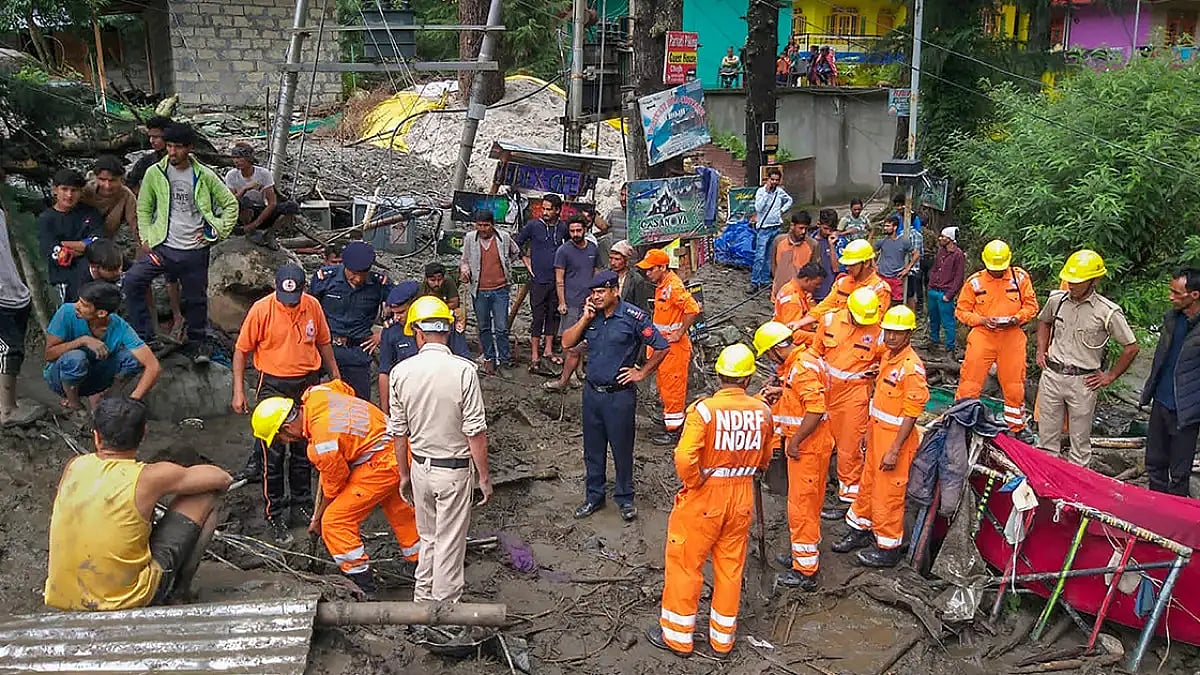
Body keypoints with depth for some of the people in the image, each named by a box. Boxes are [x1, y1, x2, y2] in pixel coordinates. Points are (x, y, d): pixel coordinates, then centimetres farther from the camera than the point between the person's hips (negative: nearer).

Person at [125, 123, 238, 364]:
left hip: (195, 251, -1)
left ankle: (199, 342, 30)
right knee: (132, 281, -18)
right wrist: (146, 237, 2)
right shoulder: (155, 173, 0)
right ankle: (142, 335, -6)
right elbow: (144, 207, 12)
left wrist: (218, 232, -1)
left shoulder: (204, 176, -2)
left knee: (196, 299, 9)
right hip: (164, 247, 1)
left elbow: (230, 204, 7)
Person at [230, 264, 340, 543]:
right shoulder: (261, 310, -13)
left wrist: (336, 378, 15)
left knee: (303, 450, 14)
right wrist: (239, 392, -7)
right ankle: (275, 515, 10)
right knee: (273, 453, 0)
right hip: (274, 386, -3)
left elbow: (323, 343, 12)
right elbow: (241, 350, -5)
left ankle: (302, 505, 29)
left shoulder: (313, 306, -3)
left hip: (308, 384, 3)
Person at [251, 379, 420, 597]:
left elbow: (333, 488, -11)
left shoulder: (323, 445, -26)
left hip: (381, 463, -10)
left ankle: (363, 588, -2)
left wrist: (318, 519, 7)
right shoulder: (315, 394, -6)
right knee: (399, 511, 28)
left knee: (335, 522, -7)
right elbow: (344, 387, 17)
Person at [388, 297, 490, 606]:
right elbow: (476, 431, -16)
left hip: (420, 466, 4)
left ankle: (423, 598, 34)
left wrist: (404, 473, 14)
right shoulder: (464, 370, -17)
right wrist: (484, 476, -6)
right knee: (450, 542, 8)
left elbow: (398, 431, 2)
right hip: (455, 469, -4)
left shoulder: (401, 371, -5)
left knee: (428, 537, 21)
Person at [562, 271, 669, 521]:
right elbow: (567, 343, 0)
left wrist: (642, 373, -6)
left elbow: (661, 347, -9)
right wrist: (585, 318, -10)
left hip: (620, 395, -5)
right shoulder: (591, 315, 4)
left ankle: (624, 498, 24)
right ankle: (594, 496, 30)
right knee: (593, 448, 15)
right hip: (592, 392, 5)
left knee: (622, 449, 7)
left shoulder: (633, 317, -12)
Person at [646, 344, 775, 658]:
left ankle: (677, 635, 26)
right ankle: (722, 638, 31)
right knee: (731, 567, 17)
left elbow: (684, 458, -29)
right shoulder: (762, 411, -7)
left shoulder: (705, 409, -21)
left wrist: (694, 483, -12)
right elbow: (765, 459, 7)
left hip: (704, 497, -4)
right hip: (742, 497, 5)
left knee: (685, 563, 12)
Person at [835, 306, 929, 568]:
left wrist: (894, 450, -22)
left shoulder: (912, 366, -22)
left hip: (896, 438, -8)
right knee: (868, 485, 20)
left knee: (888, 493, 3)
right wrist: (869, 432, 20)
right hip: (878, 432, 9)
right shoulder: (888, 356, 6)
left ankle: (888, 549, 18)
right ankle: (860, 531, 38)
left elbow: (911, 413, -21)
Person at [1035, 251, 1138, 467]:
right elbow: (1044, 321, 25)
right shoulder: (1057, 300, 1)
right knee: (1046, 437, 12)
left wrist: (1110, 376, -3)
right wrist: (1041, 350, 13)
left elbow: (1131, 348, -4)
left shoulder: (1107, 312, -11)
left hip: (1083, 382, -4)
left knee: (1080, 441, 7)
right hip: (1052, 375, 4)